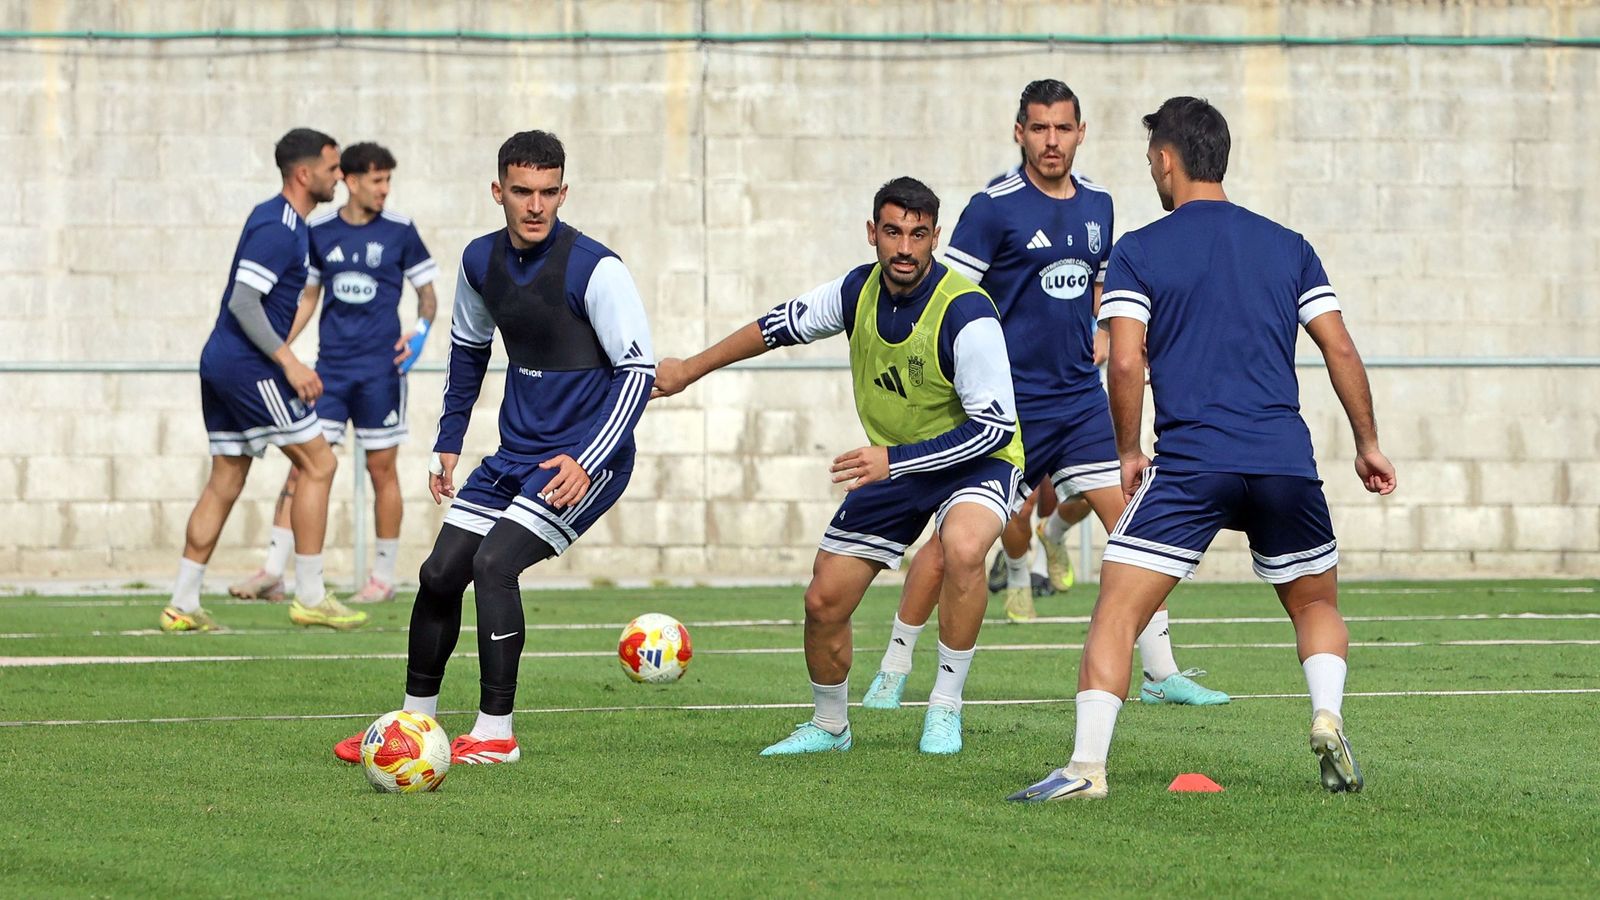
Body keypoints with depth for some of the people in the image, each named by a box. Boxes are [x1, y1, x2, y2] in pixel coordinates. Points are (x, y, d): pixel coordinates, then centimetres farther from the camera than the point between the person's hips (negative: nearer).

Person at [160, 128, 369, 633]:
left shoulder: (278, 220, 16)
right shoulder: (277, 228, -16)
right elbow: (243, 302, -23)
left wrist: (280, 355, 24)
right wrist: (289, 363, -21)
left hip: (222, 361, 10)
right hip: (249, 365, -10)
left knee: (225, 481, 11)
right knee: (318, 464, -4)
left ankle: (182, 606, 10)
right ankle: (310, 598, -1)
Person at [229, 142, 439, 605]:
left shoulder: (400, 231, -1)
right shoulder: (319, 232, 5)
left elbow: (427, 294, 5)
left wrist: (421, 330, -15)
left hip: (380, 368, -2)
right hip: (331, 366, 2)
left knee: (381, 468, 3)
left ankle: (384, 576, 14)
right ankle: (273, 572, -6)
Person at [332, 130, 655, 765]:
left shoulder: (593, 268, -18)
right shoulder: (481, 260, 2)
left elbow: (639, 369, -17)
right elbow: (468, 344, 21)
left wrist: (588, 461, -24)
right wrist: (449, 440, 19)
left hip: (583, 460, -7)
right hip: (516, 452, 7)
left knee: (494, 562, -22)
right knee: (440, 574, 6)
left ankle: (495, 733, -14)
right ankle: (415, 722, 24)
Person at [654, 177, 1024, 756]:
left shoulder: (966, 313, -28)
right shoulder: (859, 290, -9)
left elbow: (994, 424, -28)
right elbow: (781, 325, 10)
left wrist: (893, 460, -32)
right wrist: (690, 370, 19)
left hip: (975, 461, -6)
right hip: (890, 464, 6)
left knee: (963, 547, -38)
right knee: (823, 601, 3)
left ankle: (945, 711, -22)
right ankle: (829, 727, 31)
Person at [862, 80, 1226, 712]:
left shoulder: (1096, 204, 9)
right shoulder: (994, 207, -10)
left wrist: (1100, 336, 9)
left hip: (1080, 398, 5)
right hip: (1006, 402, -5)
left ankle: (1160, 673, 3)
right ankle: (893, 671, 10)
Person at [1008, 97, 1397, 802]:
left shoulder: (1138, 253, 4)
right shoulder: (1287, 247, 14)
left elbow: (1125, 362, -6)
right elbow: (1341, 352, 9)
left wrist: (1129, 453, 7)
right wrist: (1366, 444, 18)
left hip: (1190, 465, -3)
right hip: (1286, 464, 3)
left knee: (1116, 612, -2)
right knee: (1315, 602, 23)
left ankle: (1086, 766, -15)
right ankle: (1327, 718, -1)